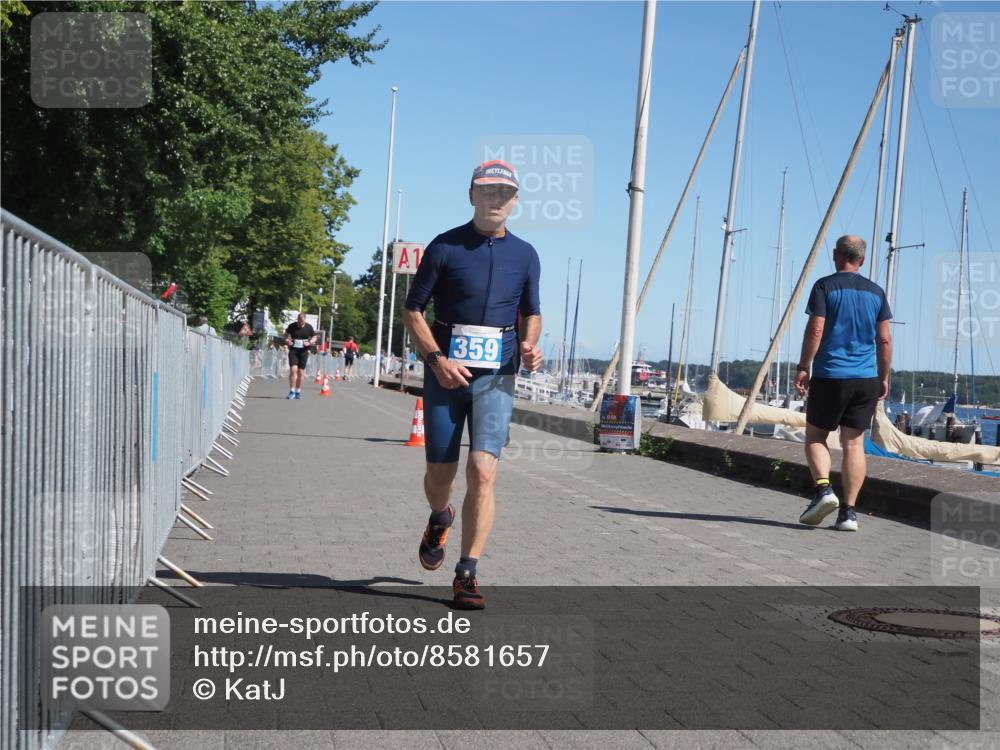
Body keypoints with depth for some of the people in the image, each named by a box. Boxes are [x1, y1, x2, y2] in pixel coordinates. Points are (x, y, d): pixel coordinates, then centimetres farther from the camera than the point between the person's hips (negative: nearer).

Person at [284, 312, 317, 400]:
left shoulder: (309, 327, 1)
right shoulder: (292, 326, -1)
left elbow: (314, 337, 10)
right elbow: (286, 334, 15)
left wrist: (309, 343, -10)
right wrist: (287, 341, -6)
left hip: (303, 351, 1)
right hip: (293, 350, -1)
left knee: (301, 372, 6)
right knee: (293, 370, -14)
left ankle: (298, 391, 18)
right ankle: (292, 391, -8)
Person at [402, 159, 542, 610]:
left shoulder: (525, 255, 9)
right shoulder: (444, 247, 0)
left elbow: (532, 313, 21)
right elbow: (412, 311, 1)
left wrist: (529, 346, -1)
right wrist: (437, 358, -13)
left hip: (496, 375, 1)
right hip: (446, 371, -1)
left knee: (482, 472, -13)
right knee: (440, 473, 7)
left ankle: (467, 574, -6)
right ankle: (440, 521, 44)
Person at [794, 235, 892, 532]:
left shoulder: (825, 287, -3)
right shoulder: (876, 292, 9)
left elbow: (815, 331, -10)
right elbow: (884, 340, 9)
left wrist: (803, 368, -4)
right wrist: (884, 378, 16)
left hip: (830, 376, -3)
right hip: (866, 378, 4)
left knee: (815, 436, 9)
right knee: (854, 443, 5)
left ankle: (823, 489, -13)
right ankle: (848, 511, 1)